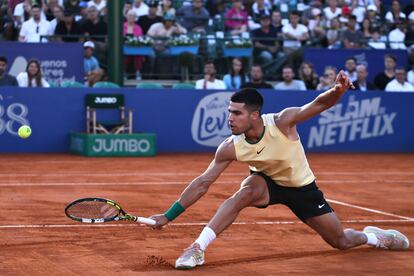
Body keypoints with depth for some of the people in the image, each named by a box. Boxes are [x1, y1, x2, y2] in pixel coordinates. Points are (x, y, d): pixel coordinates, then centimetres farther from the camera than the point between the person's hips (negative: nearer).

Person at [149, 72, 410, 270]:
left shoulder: (281, 122, -32)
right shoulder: (231, 148, -25)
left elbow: (319, 104, -37)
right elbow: (202, 183, -20)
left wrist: (337, 90, -60)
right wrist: (169, 215, -23)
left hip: (302, 187, 0)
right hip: (267, 183, 0)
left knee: (341, 242, 5)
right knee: (245, 191, -36)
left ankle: (371, 236, 42)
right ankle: (197, 248, -33)